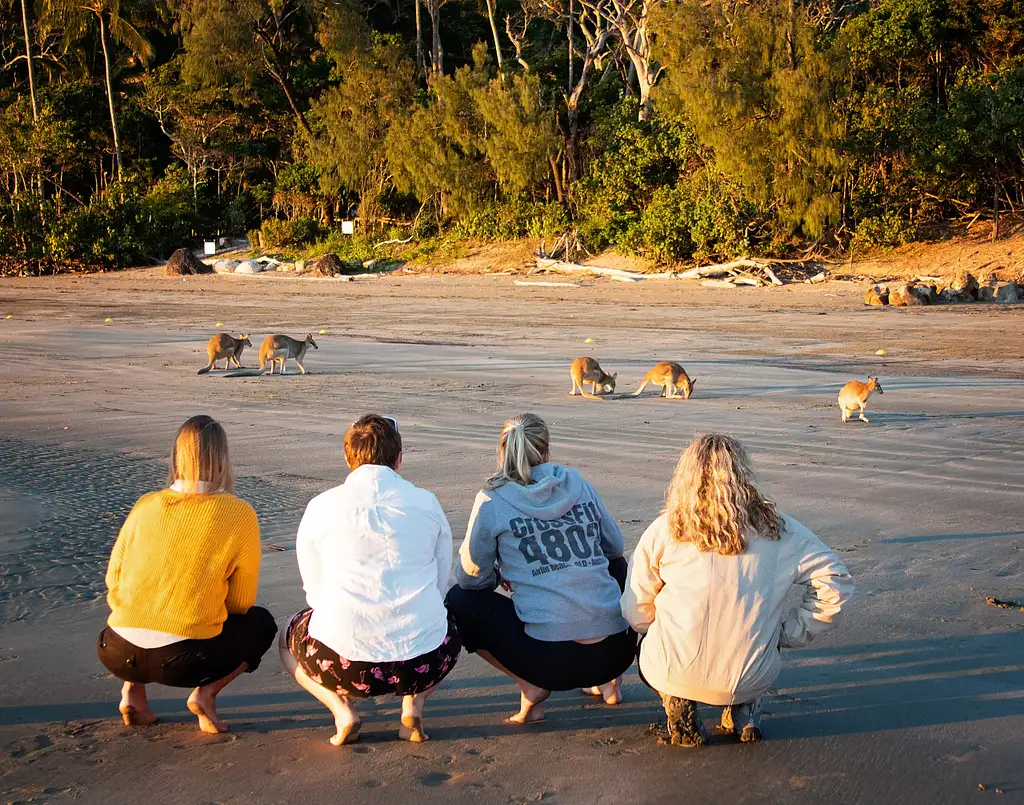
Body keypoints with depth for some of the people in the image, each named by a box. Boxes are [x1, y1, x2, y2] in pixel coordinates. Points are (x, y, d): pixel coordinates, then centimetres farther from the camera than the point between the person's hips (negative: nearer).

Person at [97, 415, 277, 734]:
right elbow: (241, 603, 3)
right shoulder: (240, 515, -5)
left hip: (117, 655, 4)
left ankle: (133, 689, 15)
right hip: (182, 661, -4)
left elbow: (113, 580, 12)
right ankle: (206, 692, 0)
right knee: (261, 623, 21)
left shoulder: (145, 506, 5)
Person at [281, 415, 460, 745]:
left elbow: (315, 591, 11)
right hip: (424, 662, 1)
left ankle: (342, 710, 7)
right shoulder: (427, 503, 5)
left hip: (345, 661, -1)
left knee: (290, 637, 32)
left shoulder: (321, 507, 2)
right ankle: (413, 707, 11)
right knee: (447, 630, 37)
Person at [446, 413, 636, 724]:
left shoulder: (492, 502, -2)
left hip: (552, 659, -4)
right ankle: (608, 680, 24)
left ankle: (531, 687, 4)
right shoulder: (578, 483, 8)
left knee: (458, 600, 16)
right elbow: (615, 546, 21)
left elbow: (471, 577, 6)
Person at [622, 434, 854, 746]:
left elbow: (636, 612, 1)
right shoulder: (778, 530, -1)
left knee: (649, 641, 32)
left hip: (674, 675, -2)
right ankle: (745, 710, 15)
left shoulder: (664, 530, -5)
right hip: (752, 679, 2)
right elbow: (835, 583, 1)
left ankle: (678, 704, 7)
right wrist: (788, 634, 8)